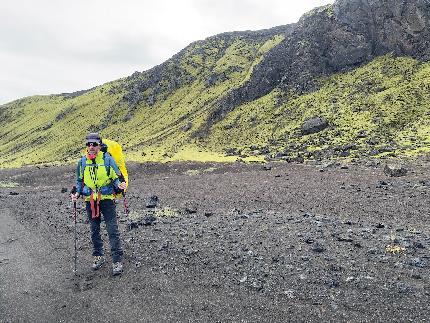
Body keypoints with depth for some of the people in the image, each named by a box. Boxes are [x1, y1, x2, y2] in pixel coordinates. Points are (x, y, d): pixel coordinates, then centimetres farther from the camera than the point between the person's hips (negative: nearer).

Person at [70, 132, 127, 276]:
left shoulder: (107, 159, -7)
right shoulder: (82, 162, 4)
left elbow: (116, 178, -2)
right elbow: (79, 181, 17)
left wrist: (119, 185, -23)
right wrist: (77, 193, 1)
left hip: (106, 199, -4)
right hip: (90, 201, 4)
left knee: (113, 230, -5)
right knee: (94, 231, 15)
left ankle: (117, 260, 2)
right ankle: (98, 256, 31)